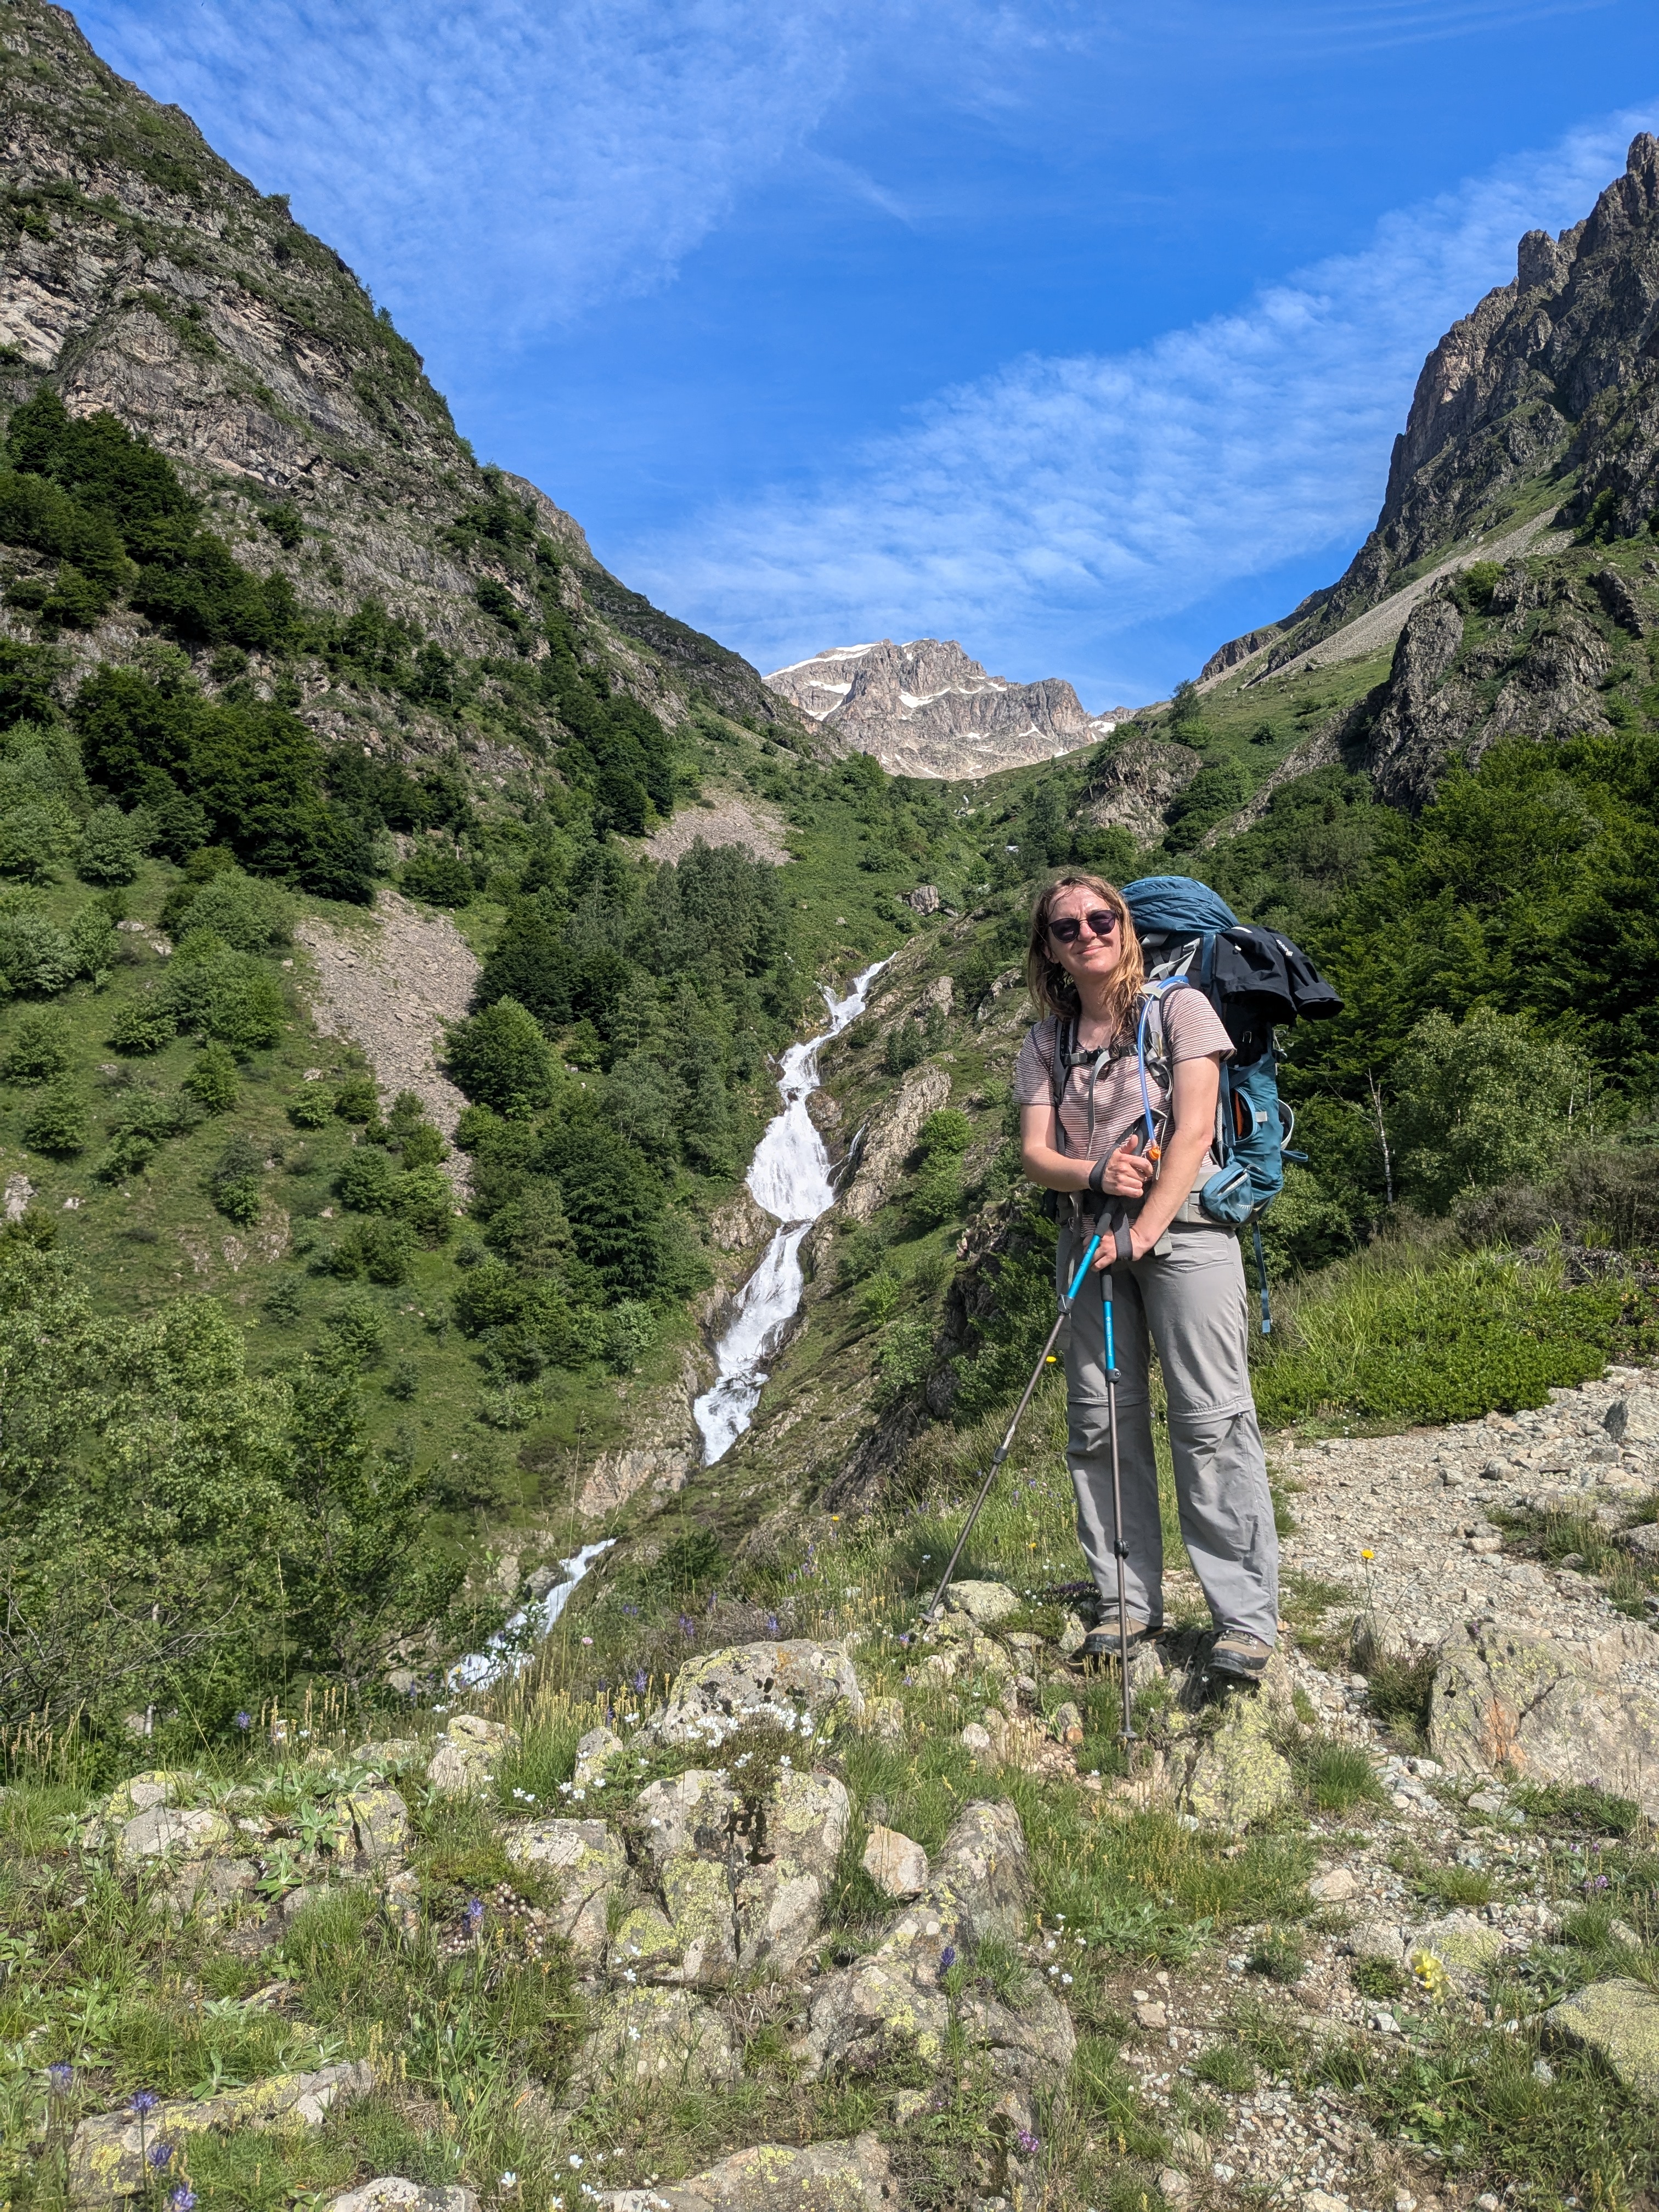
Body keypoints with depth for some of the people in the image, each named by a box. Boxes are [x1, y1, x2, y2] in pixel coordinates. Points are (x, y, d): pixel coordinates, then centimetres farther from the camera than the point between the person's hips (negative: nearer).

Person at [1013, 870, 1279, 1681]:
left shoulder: (1179, 1008, 1)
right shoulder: (1046, 1043, 12)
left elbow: (1193, 1133, -8)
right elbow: (1034, 1153, 6)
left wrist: (1141, 1234, -16)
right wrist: (1096, 1174, -16)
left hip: (1183, 1222, -4)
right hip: (1089, 1231, 4)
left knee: (1211, 1418, -9)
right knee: (1101, 1419, 3)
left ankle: (1247, 1618, -3)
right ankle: (1128, 1601, 14)